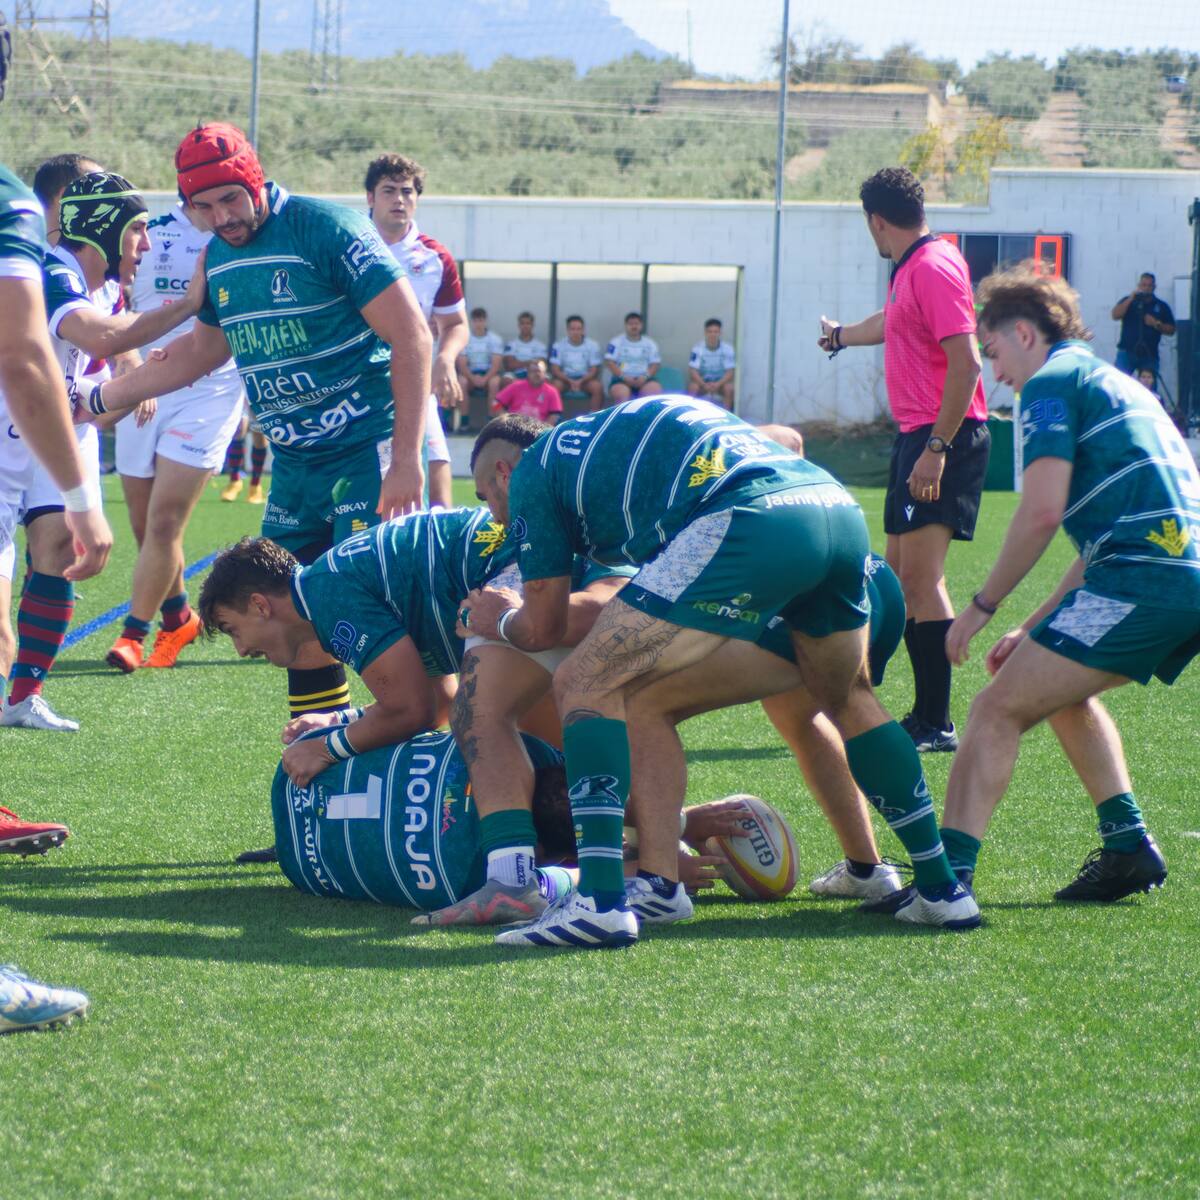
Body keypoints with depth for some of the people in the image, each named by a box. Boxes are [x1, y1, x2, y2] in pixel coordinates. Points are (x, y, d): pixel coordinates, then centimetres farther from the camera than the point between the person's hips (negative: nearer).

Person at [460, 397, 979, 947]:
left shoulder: (532, 470, 19)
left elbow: (544, 626, 20)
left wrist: (499, 621, 43)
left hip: (744, 525, -8)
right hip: (841, 510, 8)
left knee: (587, 686, 1)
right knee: (847, 699, 32)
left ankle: (600, 900, -12)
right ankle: (941, 887, 32)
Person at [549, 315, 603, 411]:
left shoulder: (592, 345, -3)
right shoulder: (559, 345, -5)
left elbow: (594, 370, -5)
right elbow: (555, 370, -7)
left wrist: (580, 381, -23)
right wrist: (570, 381, -24)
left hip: (585, 378, 1)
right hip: (565, 378, -1)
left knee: (598, 387, -29)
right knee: (554, 386, -32)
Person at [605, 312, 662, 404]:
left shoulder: (650, 343, 14)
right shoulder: (616, 342, 7)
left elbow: (655, 365, 9)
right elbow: (610, 363, -1)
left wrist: (645, 376, -11)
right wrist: (624, 377, -14)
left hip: (643, 379, 2)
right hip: (622, 380, -2)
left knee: (655, 389, -30)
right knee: (620, 393, -36)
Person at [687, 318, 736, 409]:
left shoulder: (727, 348, -11)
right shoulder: (697, 348, -12)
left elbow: (730, 372, -13)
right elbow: (693, 371, -16)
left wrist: (718, 384, -30)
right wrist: (704, 385, -32)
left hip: (721, 382, 0)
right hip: (702, 382, 0)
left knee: (729, 388, -31)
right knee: (693, 387, -31)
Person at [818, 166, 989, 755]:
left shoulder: (935, 267, -13)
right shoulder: (908, 270, 17)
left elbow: (965, 362, -22)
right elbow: (890, 323, 41)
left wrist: (937, 448, -26)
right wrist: (839, 336, 62)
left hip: (945, 437, -10)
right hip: (917, 436, 10)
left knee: (920, 575, -15)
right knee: (900, 578, 12)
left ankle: (935, 725, -16)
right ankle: (924, 715, 17)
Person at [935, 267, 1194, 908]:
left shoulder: (1052, 382, 2)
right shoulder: (1115, 385, 30)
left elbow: (1041, 512, -11)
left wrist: (982, 607, -1)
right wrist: (1035, 628, 30)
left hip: (1144, 577, -9)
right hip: (1187, 570, 9)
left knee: (999, 708, -8)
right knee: (1065, 692, 29)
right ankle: (1127, 848, 22)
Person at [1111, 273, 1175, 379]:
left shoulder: (1161, 306, 9)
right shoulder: (1128, 301, 9)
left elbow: (1171, 330, 7)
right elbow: (1115, 315, -7)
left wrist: (1156, 324, -11)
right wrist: (1131, 299, -14)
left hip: (1149, 355, 1)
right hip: (1127, 352, -1)